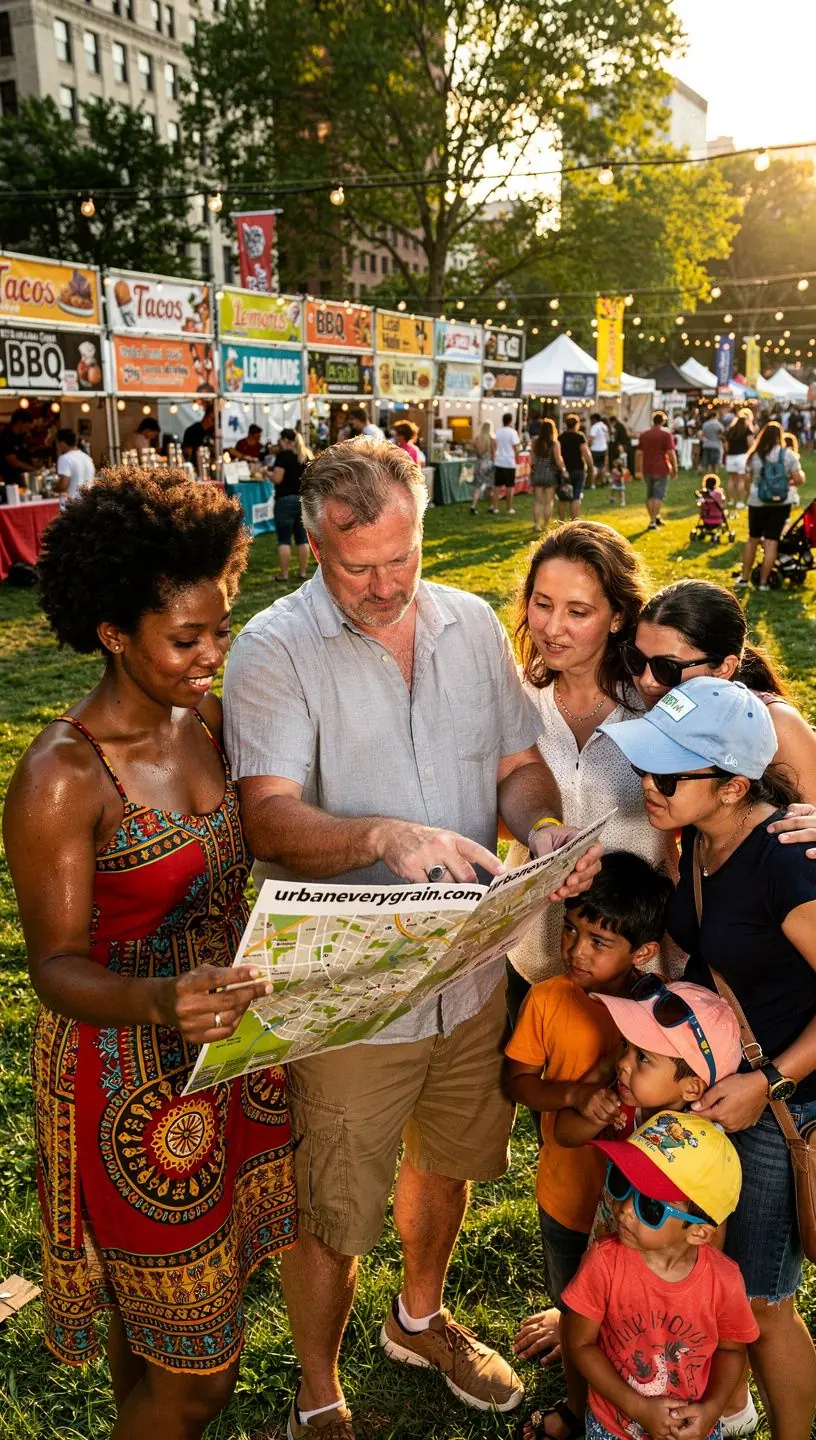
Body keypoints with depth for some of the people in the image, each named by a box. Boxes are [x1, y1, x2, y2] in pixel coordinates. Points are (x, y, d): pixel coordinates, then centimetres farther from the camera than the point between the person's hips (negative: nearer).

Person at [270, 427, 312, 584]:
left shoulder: (283, 455, -9)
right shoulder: (307, 455, 12)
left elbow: (277, 478, -15)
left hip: (286, 499, -6)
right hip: (305, 500, 6)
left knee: (284, 539, -3)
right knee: (303, 538, 9)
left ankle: (284, 574, -3)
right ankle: (303, 572, 12)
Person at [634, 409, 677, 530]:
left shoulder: (644, 434, 8)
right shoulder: (666, 434, -7)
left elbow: (639, 453, 8)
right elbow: (671, 453, -12)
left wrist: (638, 469, 14)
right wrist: (675, 469, -6)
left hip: (647, 469, 5)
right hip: (661, 469, -5)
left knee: (650, 495, 15)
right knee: (658, 496, -3)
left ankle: (655, 517, 22)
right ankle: (653, 522, -9)